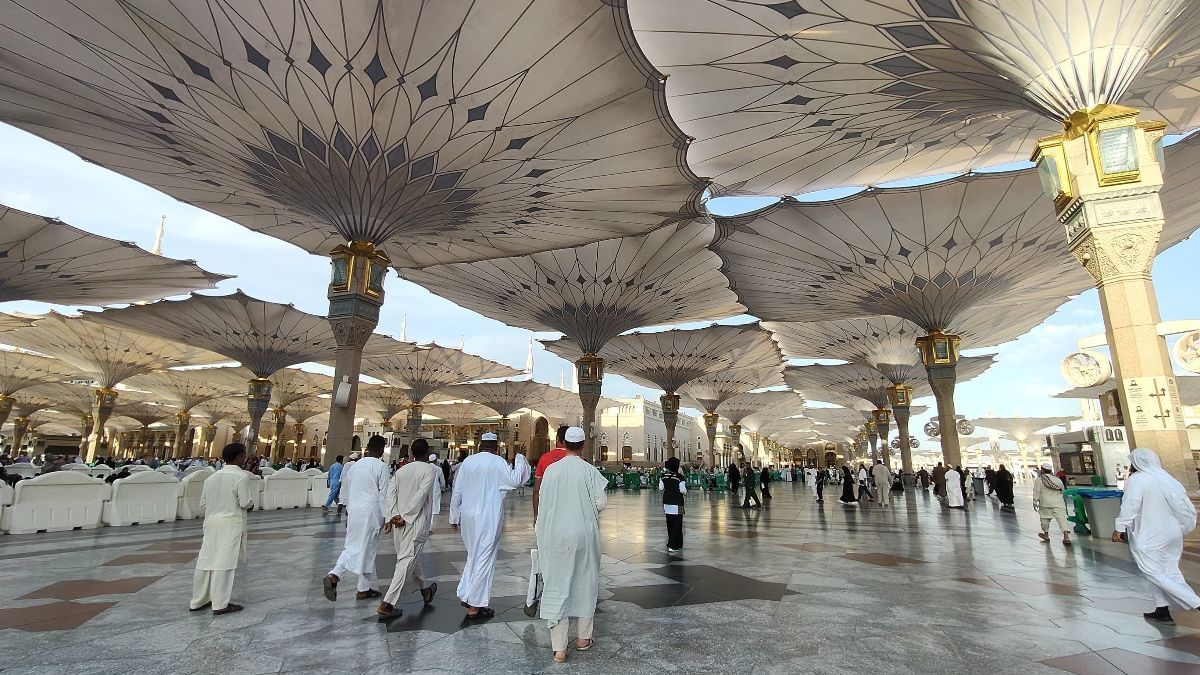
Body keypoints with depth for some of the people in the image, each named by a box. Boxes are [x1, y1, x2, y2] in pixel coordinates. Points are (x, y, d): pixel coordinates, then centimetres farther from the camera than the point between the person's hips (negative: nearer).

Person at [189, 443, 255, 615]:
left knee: (206, 561, 14)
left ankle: (198, 601, 26)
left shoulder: (212, 477, 10)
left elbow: (203, 504, 14)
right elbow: (246, 503, -14)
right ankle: (220, 605, 4)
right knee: (224, 563, -2)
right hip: (230, 523, -7)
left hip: (211, 523, 7)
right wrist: (251, 504, 7)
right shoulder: (242, 476, -12)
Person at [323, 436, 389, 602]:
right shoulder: (381, 467, -10)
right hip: (371, 512, -5)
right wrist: (384, 517, -1)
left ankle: (333, 576, -8)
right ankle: (363, 589, 16)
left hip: (354, 511, 5)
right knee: (368, 550, 6)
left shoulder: (355, 465, 9)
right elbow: (383, 494, -10)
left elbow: (346, 491, 15)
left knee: (352, 547, 14)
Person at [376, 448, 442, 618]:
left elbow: (390, 494, -1)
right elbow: (421, 495, -17)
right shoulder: (430, 469, -8)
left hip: (398, 522, 6)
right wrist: (405, 516, -14)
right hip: (417, 522, -6)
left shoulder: (401, 470, 8)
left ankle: (425, 590, 37)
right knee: (407, 561, -2)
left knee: (412, 558, 19)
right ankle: (386, 603, -6)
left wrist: (392, 516, -7)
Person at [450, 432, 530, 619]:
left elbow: (457, 492, 7)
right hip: (489, 518, -5)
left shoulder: (467, 462, 5)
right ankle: (474, 607, 9)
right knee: (484, 559, 3)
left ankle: (466, 595, 24)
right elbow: (514, 480, -15)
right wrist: (520, 461, -2)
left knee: (473, 556, 23)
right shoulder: (498, 462, -11)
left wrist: (454, 517, 15)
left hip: (468, 516, 6)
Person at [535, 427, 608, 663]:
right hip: (583, 534, -1)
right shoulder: (589, 470, -10)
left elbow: (544, 503, -1)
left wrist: (540, 531, 11)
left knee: (557, 586, 8)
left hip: (556, 534, 1)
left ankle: (559, 648, 9)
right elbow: (601, 503, -11)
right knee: (584, 583, 16)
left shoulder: (551, 470, -6)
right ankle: (583, 638, 29)